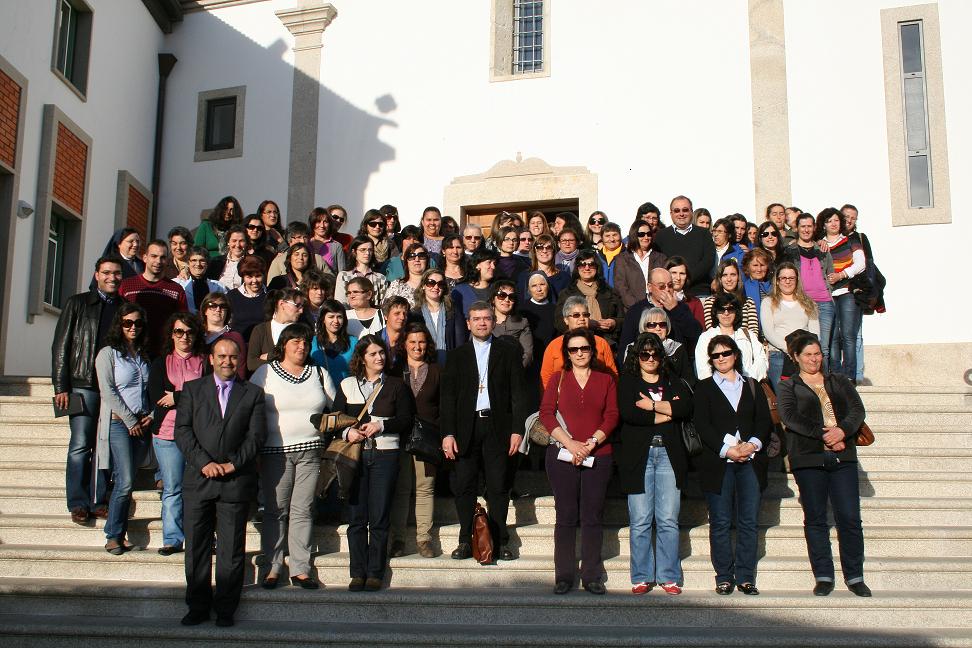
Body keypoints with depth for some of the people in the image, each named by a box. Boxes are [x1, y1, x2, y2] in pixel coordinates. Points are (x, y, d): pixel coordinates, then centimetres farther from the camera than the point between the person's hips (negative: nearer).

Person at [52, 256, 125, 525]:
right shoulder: (77, 304, 7)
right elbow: (61, 346, 4)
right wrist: (61, 387, -3)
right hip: (84, 384, -2)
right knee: (80, 445, -4)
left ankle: (99, 501, 10)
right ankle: (78, 503, 4)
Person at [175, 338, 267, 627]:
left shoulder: (253, 393, 9)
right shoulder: (192, 389, 10)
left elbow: (256, 436, 1)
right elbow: (182, 430, 1)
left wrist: (232, 464, -11)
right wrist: (204, 462, -11)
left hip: (236, 481, -1)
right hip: (198, 480, 1)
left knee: (231, 549, 3)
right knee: (196, 547, 6)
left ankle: (225, 608, 13)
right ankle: (198, 606, 17)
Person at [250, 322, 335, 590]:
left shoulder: (319, 374, 12)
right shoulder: (265, 372, 3)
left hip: (310, 451, 2)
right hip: (275, 451, -2)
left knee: (303, 510, 2)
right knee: (275, 510, 0)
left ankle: (301, 569, 6)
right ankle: (273, 567, 9)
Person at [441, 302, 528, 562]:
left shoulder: (509, 352, 7)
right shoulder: (456, 355, 10)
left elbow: (517, 392, 3)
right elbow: (448, 396, 7)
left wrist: (517, 430, -5)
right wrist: (447, 433, -2)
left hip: (497, 426, -1)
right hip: (466, 428, 1)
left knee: (498, 487, 0)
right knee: (465, 487, 2)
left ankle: (499, 542, 9)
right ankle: (466, 541, 10)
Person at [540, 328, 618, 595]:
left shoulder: (606, 380, 11)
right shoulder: (558, 380, 10)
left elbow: (612, 416, 3)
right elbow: (546, 413, 0)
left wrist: (591, 443, -10)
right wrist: (569, 443, -11)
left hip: (598, 457, 1)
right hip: (562, 454, 0)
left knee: (593, 517, 2)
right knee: (566, 517, 1)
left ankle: (591, 576, 10)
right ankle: (564, 576, 7)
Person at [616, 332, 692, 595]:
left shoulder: (673, 383, 18)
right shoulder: (627, 382, 10)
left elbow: (687, 407, -2)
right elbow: (628, 413, -9)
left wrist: (653, 405, -6)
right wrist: (666, 414, -4)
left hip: (669, 455, 2)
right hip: (638, 455, -2)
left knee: (668, 520, 0)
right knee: (640, 521, -2)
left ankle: (669, 576, 7)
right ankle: (642, 577, 6)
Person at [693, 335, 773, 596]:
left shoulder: (752, 386, 17)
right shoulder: (704, 388, 8)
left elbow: (765, 420, 8)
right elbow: (702, 425, -3)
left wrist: (753, 444, -11)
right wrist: (727, 449, -14)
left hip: (750, 461, 2)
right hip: (718, 463, -2)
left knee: (749, 522, 1)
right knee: (720, 522, 0)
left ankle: (745, 577, 8)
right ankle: (724, 577, 7)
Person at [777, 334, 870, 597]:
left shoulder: (840, 381, 18)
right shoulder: (788, 386, 9)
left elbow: (857, 410, 6)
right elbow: (789, 416, -7)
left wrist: (842, 430, -14)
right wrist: (823, 435, -16)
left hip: (843, 457, 2)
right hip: (808, 458, -2)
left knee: (850, 517, -3)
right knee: (815, 519, 3)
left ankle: (855, 577, 6)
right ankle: (823, 576, 11)